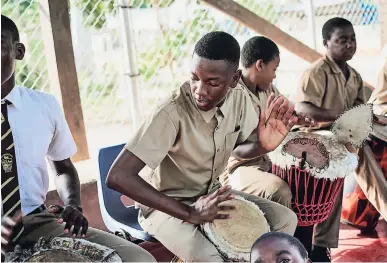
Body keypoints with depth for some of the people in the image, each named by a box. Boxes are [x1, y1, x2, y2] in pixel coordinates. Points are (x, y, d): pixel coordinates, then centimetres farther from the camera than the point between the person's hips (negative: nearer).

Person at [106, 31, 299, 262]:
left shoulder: (239, 98, -11)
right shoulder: (171, 113, -30)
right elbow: (118, 176, -34)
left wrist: (262, 146, -17)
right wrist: (190, 213, -33)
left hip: (212, 194, 6)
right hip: (167, 206, -6)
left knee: (285, 219, -3)